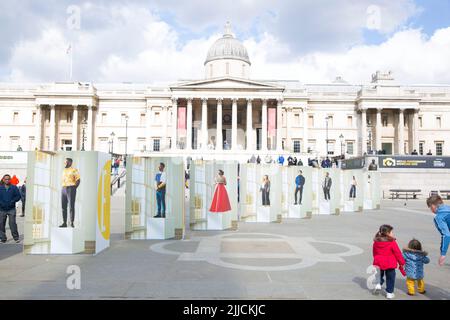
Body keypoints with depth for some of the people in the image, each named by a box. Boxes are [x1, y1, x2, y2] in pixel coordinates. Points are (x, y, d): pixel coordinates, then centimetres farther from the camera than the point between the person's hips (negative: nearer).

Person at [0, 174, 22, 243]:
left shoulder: (14, 188, 2)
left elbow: (18, 196, 0)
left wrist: (12, 202, -13)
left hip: (11, 209, -2)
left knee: (12, 224, -8)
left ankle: (16, 238, -1)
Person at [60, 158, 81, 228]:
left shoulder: (74, 170, -3)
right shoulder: (64, 170, 18)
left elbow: (78, 180, -7)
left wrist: (74, 188, -11)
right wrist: (63, 188, 12)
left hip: (71, 189, -7)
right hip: (63, 189, 7)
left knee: (71, 206, -8)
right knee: (64, 207, 6)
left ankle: (72, 223, -6)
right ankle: (64, 223, 11)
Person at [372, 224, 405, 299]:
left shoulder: (376, 241, 0)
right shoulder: (392, 242, -16)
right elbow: (398, 253, -10)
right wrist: (401, 262, 3)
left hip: (379, 263, 4)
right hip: (390, 264, -4)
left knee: (380, 274, 28)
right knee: (390, 278, 9)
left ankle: (378, 284, 9)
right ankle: (389, 293, 15)